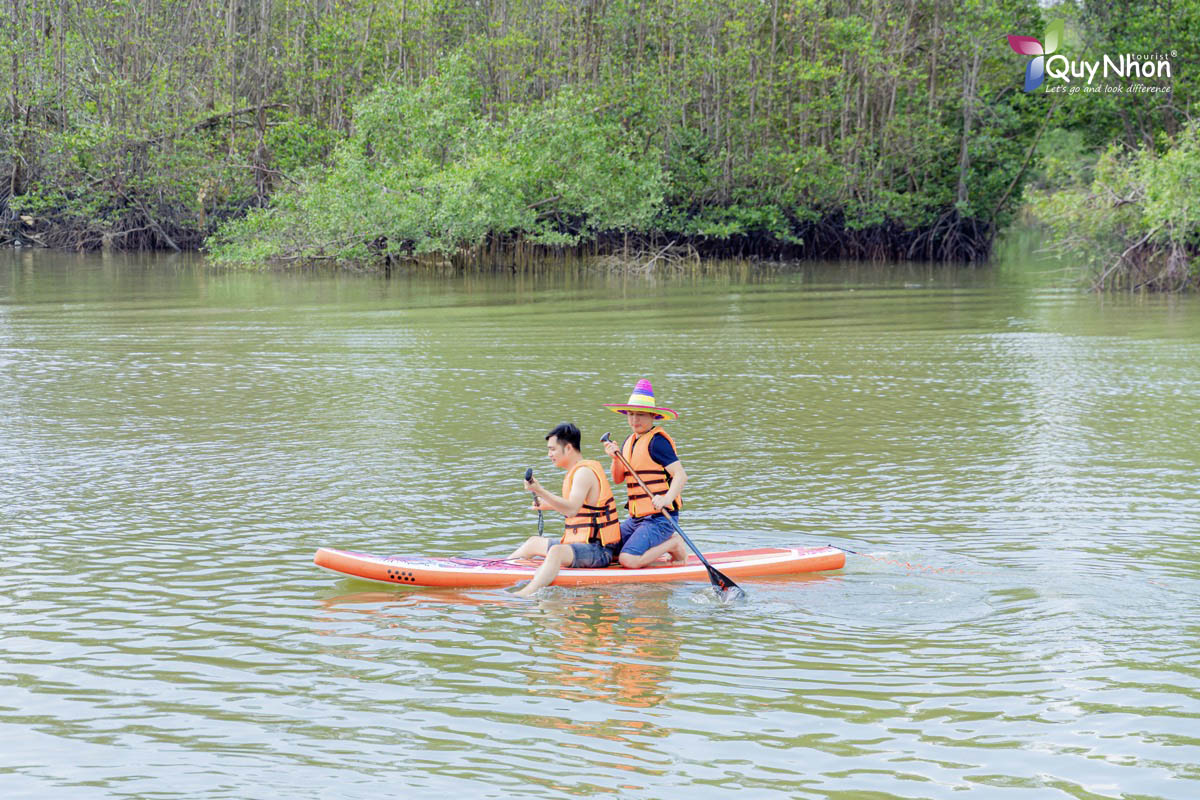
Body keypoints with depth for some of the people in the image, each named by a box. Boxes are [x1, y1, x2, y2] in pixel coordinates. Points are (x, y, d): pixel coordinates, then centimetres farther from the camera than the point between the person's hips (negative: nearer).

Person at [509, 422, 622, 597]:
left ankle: (527, 593, -59)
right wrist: (548, 504, 28)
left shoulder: (584, 472, -16)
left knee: (557, 551, -40)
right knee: (534, 542, 26)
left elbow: (571, 510, -31)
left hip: (597, 550, -11)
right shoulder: (579, 470, 16)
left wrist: (540, 491, -37)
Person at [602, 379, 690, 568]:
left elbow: (681, 476, -20)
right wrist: (616, 458, -6)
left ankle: (674, 545, 0)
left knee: (629, 560, -23)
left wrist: (666, 499, -37)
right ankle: (664, 543, 13)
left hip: (659, 517, -9)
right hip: (636, 517, 9)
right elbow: (617, 479, 14)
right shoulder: (630, 441, 14)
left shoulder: (657, 441, -12)